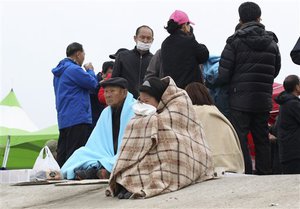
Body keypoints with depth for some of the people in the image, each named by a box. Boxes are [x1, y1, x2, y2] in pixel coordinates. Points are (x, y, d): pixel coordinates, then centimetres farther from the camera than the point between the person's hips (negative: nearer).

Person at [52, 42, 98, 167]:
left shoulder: (60, 71, 20)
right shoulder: (74, 69, -12)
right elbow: (93, 84, -11)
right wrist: (90, 71, 7)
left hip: (63, 120, 10)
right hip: (78, 119, -10)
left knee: (62, 155, 8)